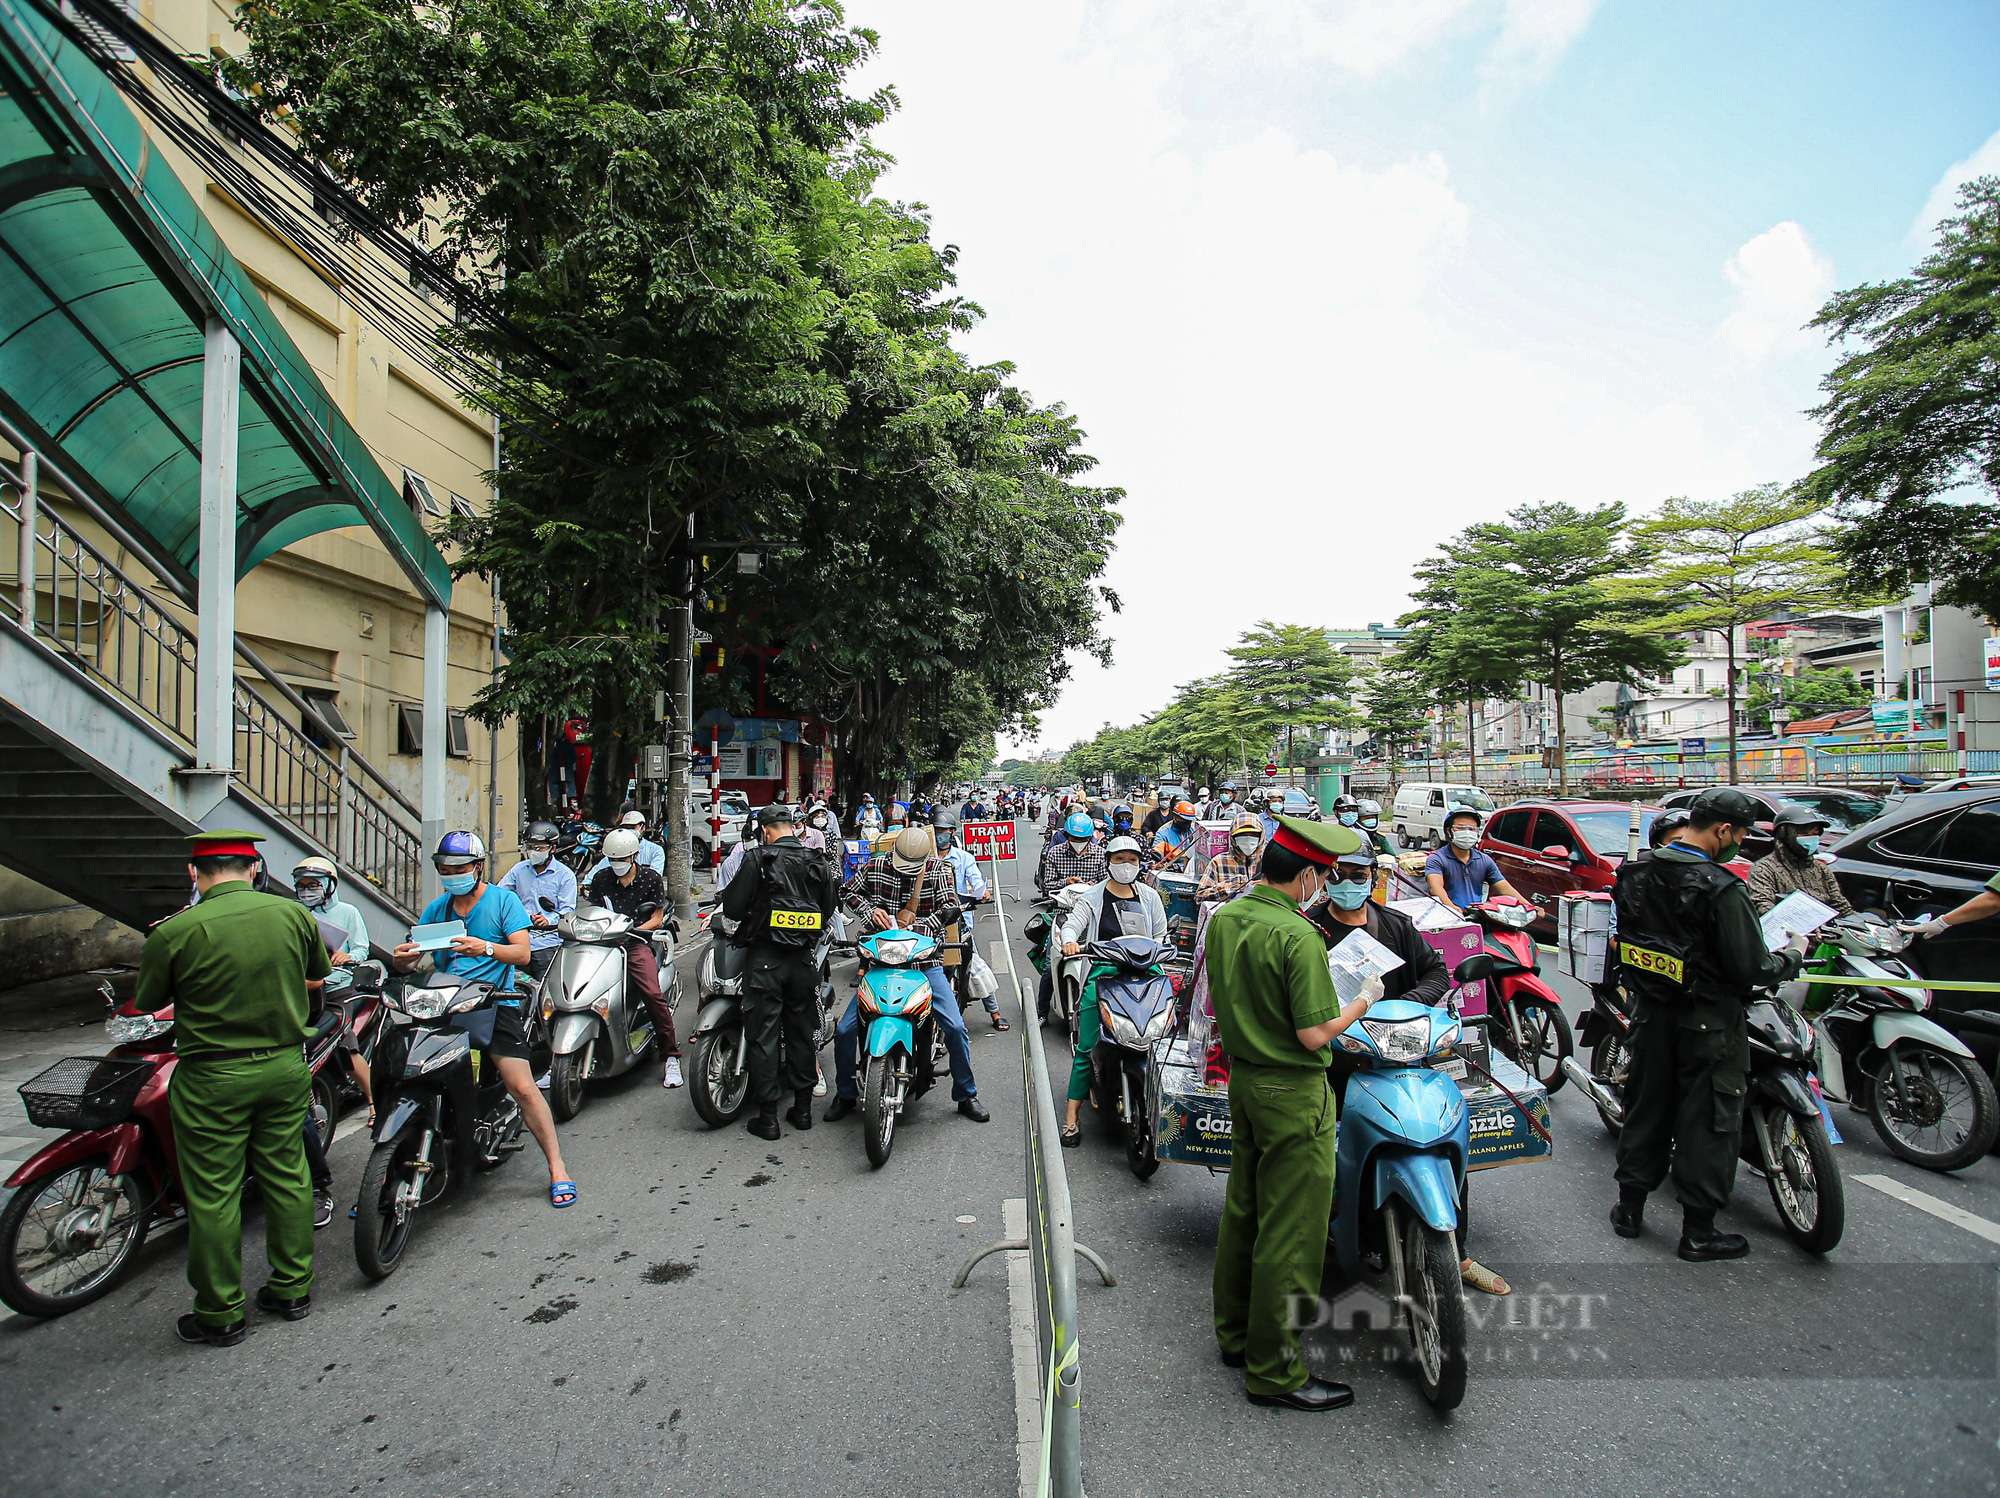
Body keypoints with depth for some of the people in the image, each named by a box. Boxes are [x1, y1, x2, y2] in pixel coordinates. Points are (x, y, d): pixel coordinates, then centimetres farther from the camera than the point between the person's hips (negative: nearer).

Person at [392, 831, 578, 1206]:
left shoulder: (503, 900, 3)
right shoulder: (436, 909, 17)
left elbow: (523, 953, -8)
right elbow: (412, 960, 13)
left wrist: (487, 948, -27)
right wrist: (401, 960, -10)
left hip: (494, 1003, -4)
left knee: (523, 1088, -12)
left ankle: (557, 1168, -3)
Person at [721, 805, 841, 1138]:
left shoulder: (758, 859, -10)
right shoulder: (818, 862, 4)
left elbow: (732, 907, -10)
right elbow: (829, 908, 12)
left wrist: (750, 918, 12)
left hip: (765, 958, -4)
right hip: (804, 958, 4)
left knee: (764, 1036, 3)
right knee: (801, 1032, 14)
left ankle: (767, 1116, 8)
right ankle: (802, 1108, 22)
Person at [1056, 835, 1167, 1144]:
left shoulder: (1149, 896, 16)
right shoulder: (1095, 896, 9)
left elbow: (1161, 935, 19)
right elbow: (1071, 924, -3)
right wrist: (1069, 941, -25)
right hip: (1102, 972, -2)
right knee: (1087, 1046, -7)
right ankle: (1073, 1116, -1)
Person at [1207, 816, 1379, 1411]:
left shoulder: (1223, 919, 2)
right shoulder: (1298, 935, -23)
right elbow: (1314, 1035, -22)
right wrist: (1362, 1001, -7)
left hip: (1242, 1080, 9)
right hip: (1293, 1094, -8)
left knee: (1242, 1210, 20)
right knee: (1290, 1232, 4)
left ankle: (1235, 1335, 36)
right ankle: (1274, 1371, 17)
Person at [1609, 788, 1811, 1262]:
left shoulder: (1635, 874, -1)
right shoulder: (1722, 889, -22)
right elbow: (1751, 969, -18)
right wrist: (1793, 955, 0)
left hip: (1650, 1013, 6)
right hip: (1708, 1022, -6)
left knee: (1647, 1106, 17)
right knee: (1706, 1120, 7)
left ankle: (1629, 1207, 27)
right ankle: (1698, 1231, 17)